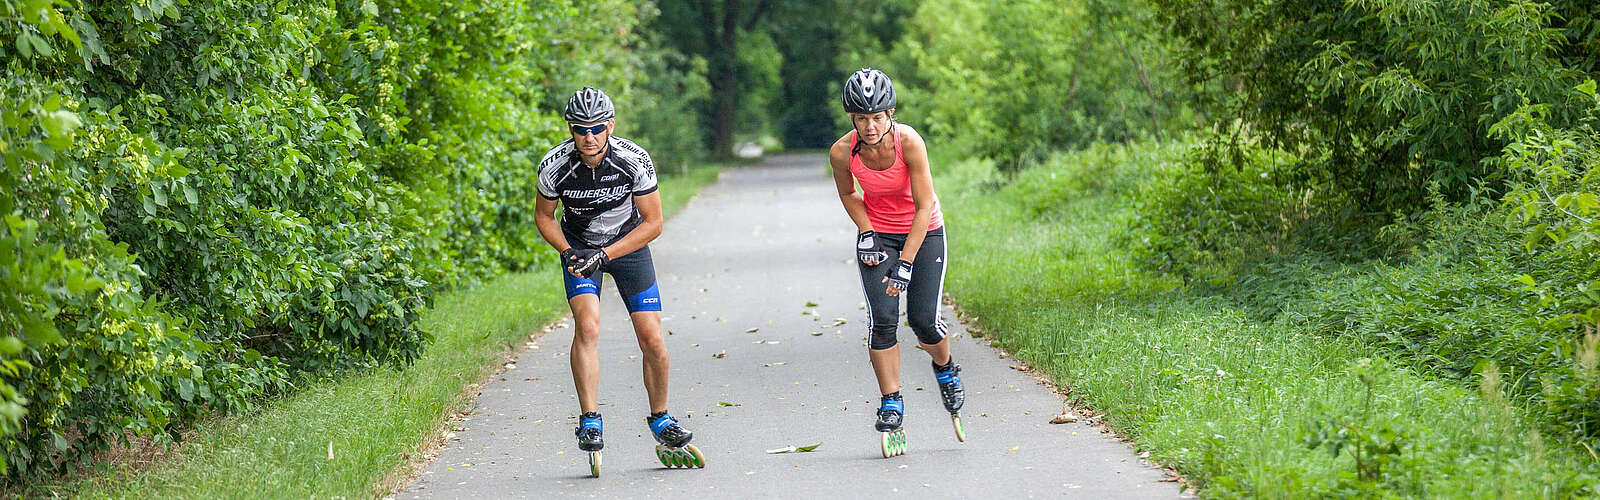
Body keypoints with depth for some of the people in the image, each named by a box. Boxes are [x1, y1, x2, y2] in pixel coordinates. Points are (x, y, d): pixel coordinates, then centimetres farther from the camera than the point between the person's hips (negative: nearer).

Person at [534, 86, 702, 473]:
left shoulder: (634, 161, -25)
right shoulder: (555, 166, -22)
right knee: (587, 326, -24)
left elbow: (652, 223, -17)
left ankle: (660, 419, 17)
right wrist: (567, 252, -20)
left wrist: (605, 255, -25)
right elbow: (543, 216, -3)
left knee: (653, 341, -6)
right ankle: (590, 422, -18)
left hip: (629, 245, 0)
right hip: (579, 246, 0)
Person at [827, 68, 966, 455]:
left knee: (923, 320, -10)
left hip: (923, 233, -2)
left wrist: (905, 264, -26)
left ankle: (945, 369, 23)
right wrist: (866, 233, -11)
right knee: (881, 318, -15)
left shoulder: (909, 142, -28)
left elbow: (924, 207, -23)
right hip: (877, 236, 2)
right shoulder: (842, 153, -19)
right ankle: (891, 403, -3)